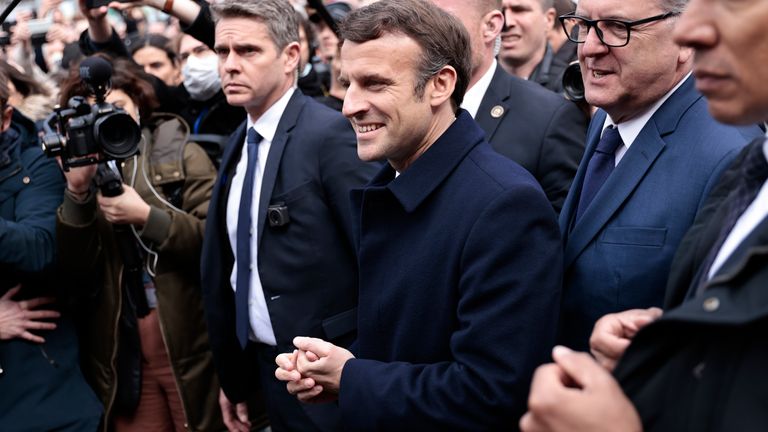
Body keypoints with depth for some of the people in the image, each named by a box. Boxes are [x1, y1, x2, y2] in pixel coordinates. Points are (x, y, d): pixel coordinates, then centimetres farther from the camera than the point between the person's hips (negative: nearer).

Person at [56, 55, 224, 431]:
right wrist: (77, 191, -15)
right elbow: (76, 271, -4)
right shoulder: (82, 172, 7)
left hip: (190, 345, -2)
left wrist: (146, 216, -20)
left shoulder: (181, 155, 0)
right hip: (120, 354, 2)